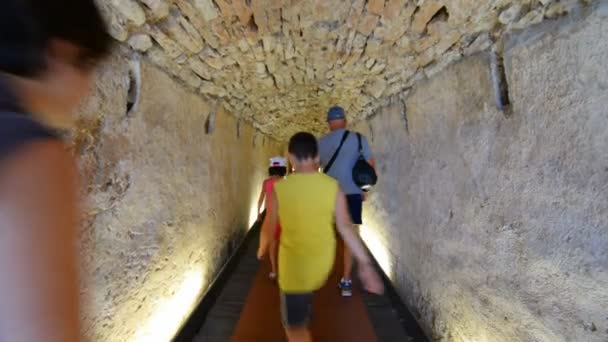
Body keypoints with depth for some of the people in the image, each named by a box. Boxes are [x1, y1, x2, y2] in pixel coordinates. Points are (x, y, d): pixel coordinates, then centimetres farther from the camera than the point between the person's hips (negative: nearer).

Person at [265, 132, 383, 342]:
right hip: (322, 261, 3)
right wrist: (365, 264, -5)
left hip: (293, 263, -3)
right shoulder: (333, 187, -12)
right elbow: (346, 228, -12)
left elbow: (270, 226, -1)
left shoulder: (279, 188, -15)